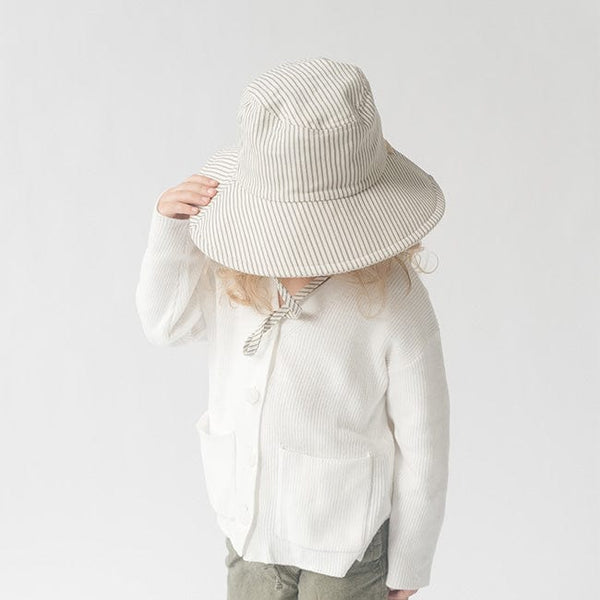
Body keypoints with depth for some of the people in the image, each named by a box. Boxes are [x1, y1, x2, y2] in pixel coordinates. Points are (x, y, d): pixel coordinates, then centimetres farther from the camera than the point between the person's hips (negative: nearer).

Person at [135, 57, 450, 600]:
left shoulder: (395, 304, -27)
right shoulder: (234, 272, -15)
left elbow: (422, 443, -17)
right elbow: (166, 322, 2)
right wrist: (171, 228, -17)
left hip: (346, 542, -4)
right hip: (249, 519, 4)